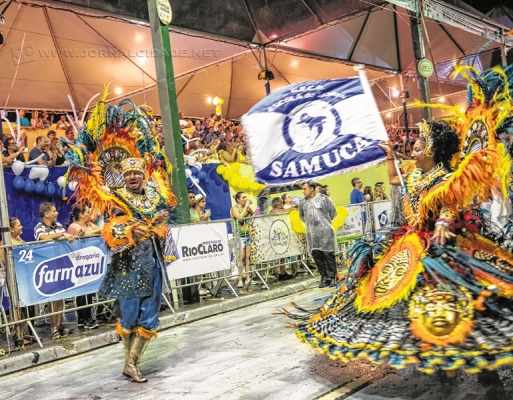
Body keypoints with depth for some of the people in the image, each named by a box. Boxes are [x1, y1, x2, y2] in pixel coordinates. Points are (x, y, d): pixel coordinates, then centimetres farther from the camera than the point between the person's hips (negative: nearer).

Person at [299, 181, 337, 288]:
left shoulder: (323, 198, -1)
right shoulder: (303, 202, 9)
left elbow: (333, 212, 7)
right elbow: (301, 215, 25)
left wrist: (326, 222, 10)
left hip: (325, 231, -4)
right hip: (311, 233, 4)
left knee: (328, 255, -4)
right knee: (316, 255, 0)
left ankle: (332, 277, 4)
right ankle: (324, 277, 8)